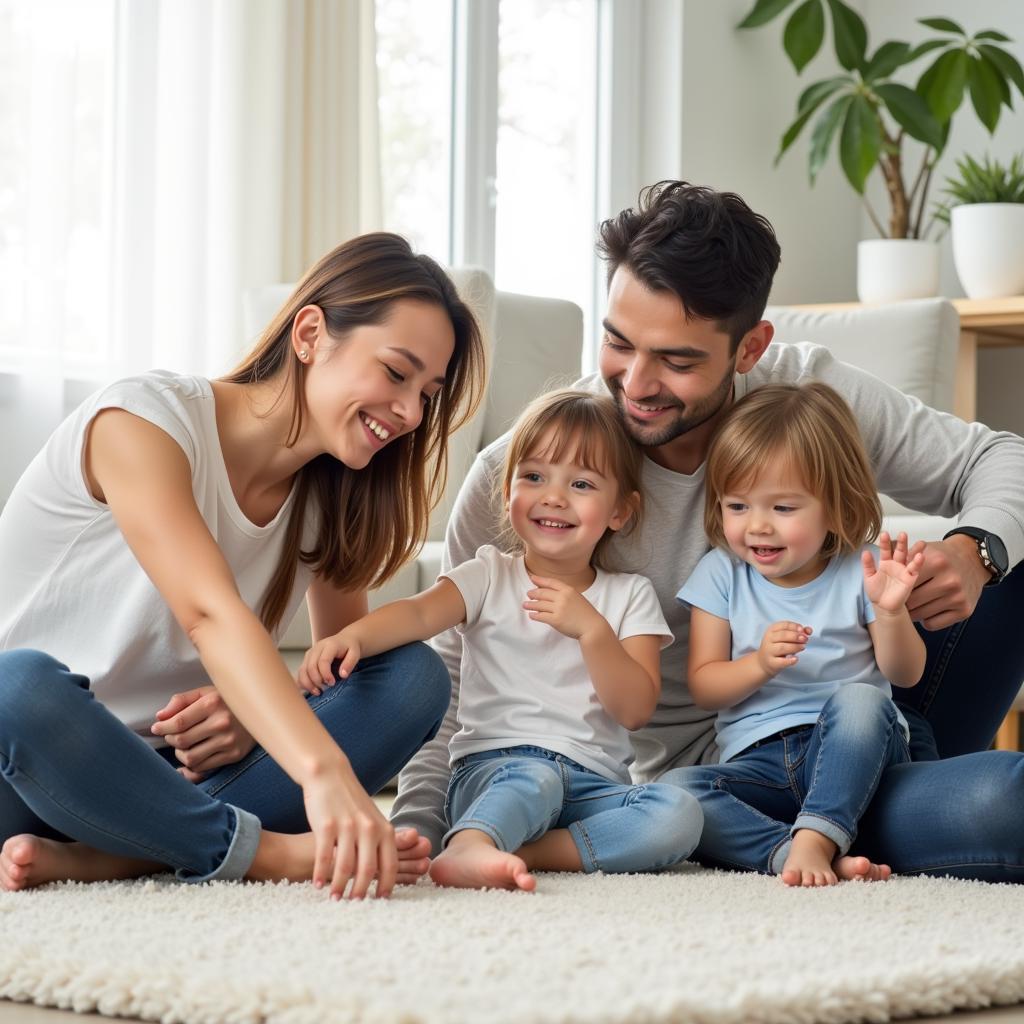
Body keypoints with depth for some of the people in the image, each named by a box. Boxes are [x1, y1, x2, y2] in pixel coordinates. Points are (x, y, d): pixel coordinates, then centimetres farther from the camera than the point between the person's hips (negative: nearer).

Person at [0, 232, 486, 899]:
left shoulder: (331, 498, 6)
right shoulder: (146, 420, -16)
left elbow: (347, 661, 4)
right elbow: (211, 612, -32)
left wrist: (255, 719, -20)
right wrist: (324, 771, -47)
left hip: (168, 771, 6)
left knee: (417, 675, -14)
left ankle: (102, 858, -26)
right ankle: (271, 853, -26)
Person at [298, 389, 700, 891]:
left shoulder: (630, 596, 13)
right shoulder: (491, 576, 9)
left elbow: (635, 709, 1)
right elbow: (420, 611, -13)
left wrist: (591, 630, -14)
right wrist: (353, 635, -35)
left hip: (592, 782, 3)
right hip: (493, 769, -2)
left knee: (679, 814, -27)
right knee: (534, 776, -38)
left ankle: (521, 852, -35)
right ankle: (469, 849, -66)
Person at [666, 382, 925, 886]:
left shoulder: (858, 570, 2)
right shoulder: (721, 573, 6)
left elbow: (904, 674, 2)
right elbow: (703, 687, 3)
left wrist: (889, 612, -19)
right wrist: (759, 663, -17)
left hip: (853, 757, -1)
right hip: (758, 761, 1)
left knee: (861, 697, -34)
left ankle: (815, 839, -39)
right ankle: (808, 856, -40)